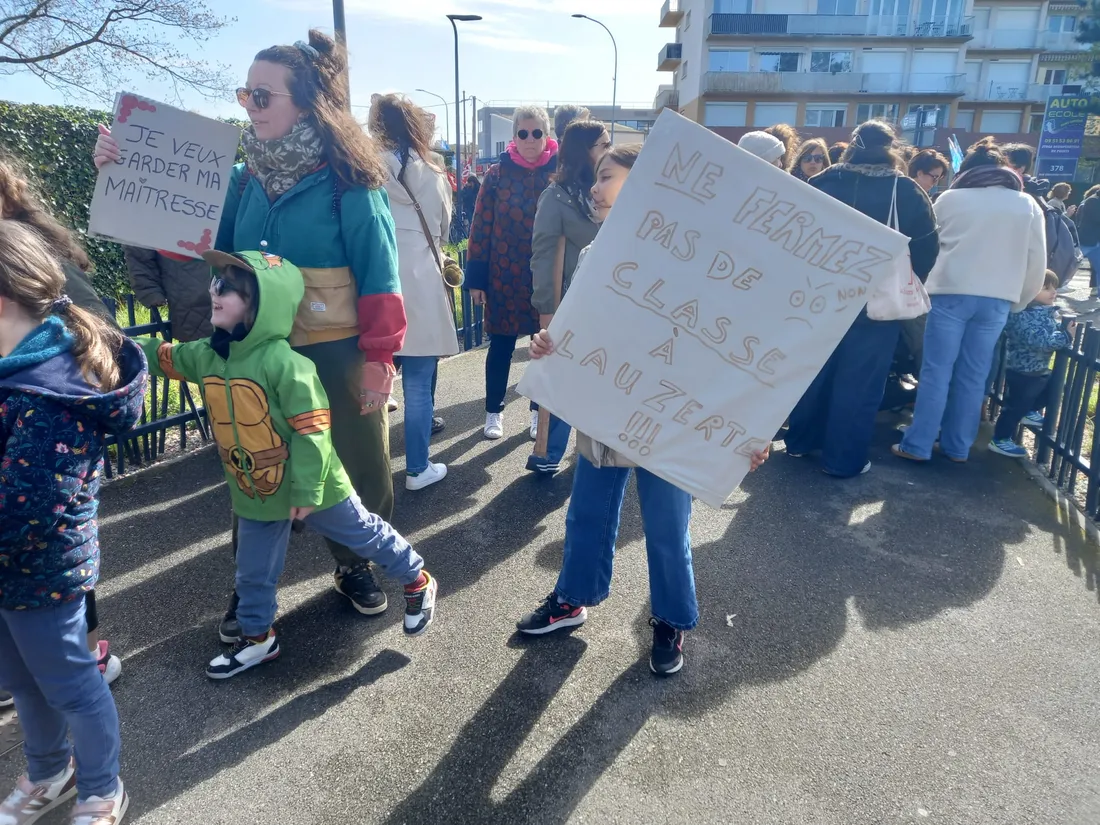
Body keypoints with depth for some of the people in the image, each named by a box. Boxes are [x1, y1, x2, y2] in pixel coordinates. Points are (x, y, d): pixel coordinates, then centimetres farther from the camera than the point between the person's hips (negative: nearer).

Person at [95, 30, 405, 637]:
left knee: (356, 468, 11)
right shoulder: (246, 178, 4)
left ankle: (356, 566, 37)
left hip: (338, 356, -4)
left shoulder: (348, 179, -10)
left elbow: (379, 276, -11)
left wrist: (378, 358, -14)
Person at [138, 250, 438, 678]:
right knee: (253, 570, 18)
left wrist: (307, 489, -22)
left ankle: (417, 582, 35)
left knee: (366, 535, 13)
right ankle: (257, 638, 39)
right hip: (255, 491, 7)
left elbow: (312, 430, -25)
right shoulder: (206, 355, -3)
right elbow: (164, 357, 18)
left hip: (310, 486, -6)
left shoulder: (284, 363, -27)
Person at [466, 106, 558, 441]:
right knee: (501, 345, 8)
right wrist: (475, 278, -5)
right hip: (504, 277, 0)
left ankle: (540, 410, 26)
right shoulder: (497, 174, -1)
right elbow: (481, 228, -2)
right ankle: (494, 411, 23)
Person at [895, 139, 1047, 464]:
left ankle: (918, 445, 2)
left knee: (936, 371, 1)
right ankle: (958, 447, 16)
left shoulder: (950, 198, 5)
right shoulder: (1028, 205, 9)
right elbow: (1037, 262, 9)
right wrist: (1019, 301, 20)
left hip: (951, 292, -2)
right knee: (973, 376, 9)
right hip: (996, 299, 2)